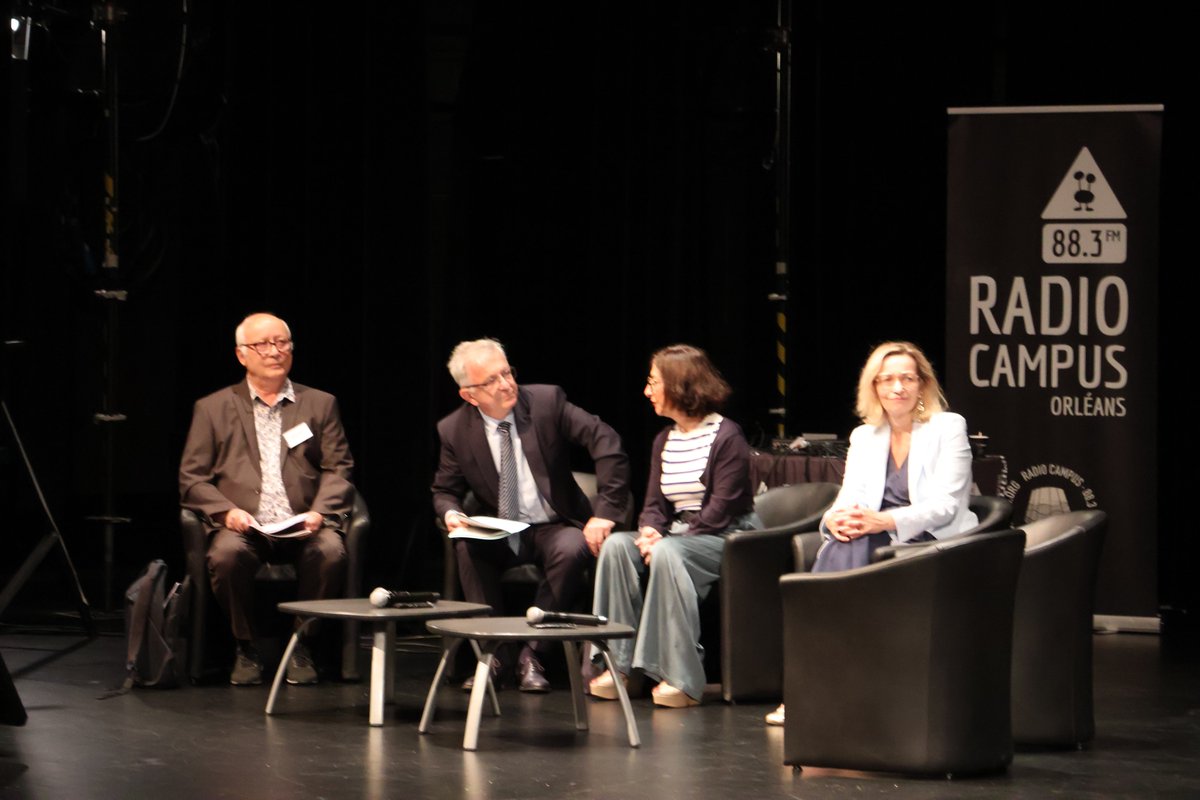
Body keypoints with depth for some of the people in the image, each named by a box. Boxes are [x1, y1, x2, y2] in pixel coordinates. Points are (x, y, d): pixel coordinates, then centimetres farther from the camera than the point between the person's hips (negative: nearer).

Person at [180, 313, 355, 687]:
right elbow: (192, 479, 7)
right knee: (227, 554, -35)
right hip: (244, 526, -1)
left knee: (330, 552, -33)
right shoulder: (213, 409, 13)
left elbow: (338, 470, 10)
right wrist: (226, 511, -11)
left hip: (302, 526, 1)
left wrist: (319, 512, -10)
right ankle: (246, 648, -11)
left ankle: (301, 645, -11)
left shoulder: (320, 404, 17)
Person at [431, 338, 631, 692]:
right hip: (501, 534, 1)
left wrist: (606, 511, -20)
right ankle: (493, 652, -15)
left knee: (572, 551, -34)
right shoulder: (454, 430, -4)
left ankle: (532, 655, -20)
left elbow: (606, 441, -14)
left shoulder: (546, 401, -11)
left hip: (555, 528, -1)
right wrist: (450, 513, -18)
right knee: (466, 547, -30)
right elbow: (444, 490, 8)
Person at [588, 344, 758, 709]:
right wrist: (649, 530, -13)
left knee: (668, 553, -36)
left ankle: (682, 678, -35)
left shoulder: (726, 437, -10)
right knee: (617, 545, -19)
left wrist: (664, 540, -21)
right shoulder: (664, 440, 15)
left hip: (727, 537, -7)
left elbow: (720, 510, -16)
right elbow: (654, 503, 11)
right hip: (678, 534, 7)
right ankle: (619, 664, -22)